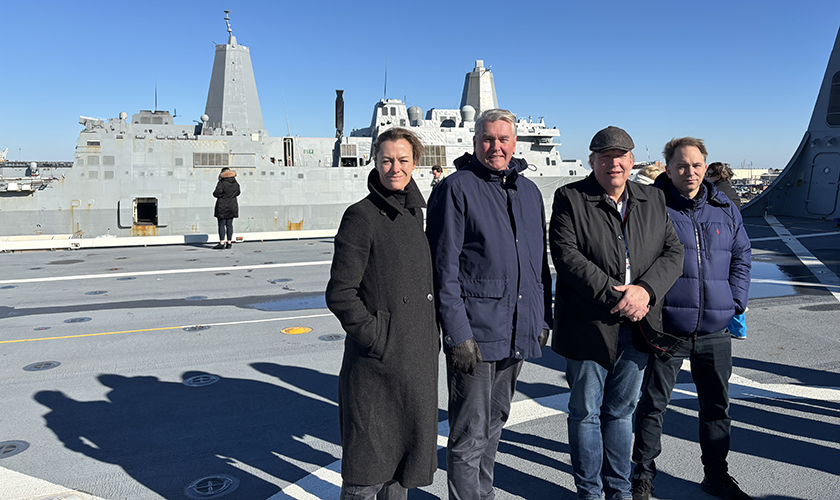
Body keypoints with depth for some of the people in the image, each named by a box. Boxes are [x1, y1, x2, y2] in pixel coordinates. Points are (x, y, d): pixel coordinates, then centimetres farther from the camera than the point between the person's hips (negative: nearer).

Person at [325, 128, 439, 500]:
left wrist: (430, 337, 12)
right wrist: (376, 336, -16)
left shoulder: (414, 214, 10)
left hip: (417, 358, 7)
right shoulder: (361, 216, -11)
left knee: (405, 449, 19)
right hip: (377, 360, -7)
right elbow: (340, 294, -14)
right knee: (367, 463, 4)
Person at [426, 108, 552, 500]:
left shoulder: (529, 191, 13)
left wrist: (543, 318, 14)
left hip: (519, 333, 7)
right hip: (475, 332, -6)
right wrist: (457, 333, -17)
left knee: (494, 422, 21)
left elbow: (539, 260, 19)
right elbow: (444, 266, -12)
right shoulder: (456, 189, -7)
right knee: (470, 434, 1)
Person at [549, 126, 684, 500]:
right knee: (586, 412, 9)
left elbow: (673, 252, 5)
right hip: (589, 325, -4)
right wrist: (613, 295, -20)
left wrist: (645, 290, -14)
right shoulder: (570, 198, -4)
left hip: (637, 326, 4)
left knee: (621, 410, 18)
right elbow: (566, 255, -15)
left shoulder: (653, 200, 10)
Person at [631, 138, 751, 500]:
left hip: (715, 331, 5)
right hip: (666, 327, -5)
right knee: (653, 403, 4)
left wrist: (735, 304, 6)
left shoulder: (724, 209, 9)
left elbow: (741, 256, 16)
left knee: (717, 404, 17)